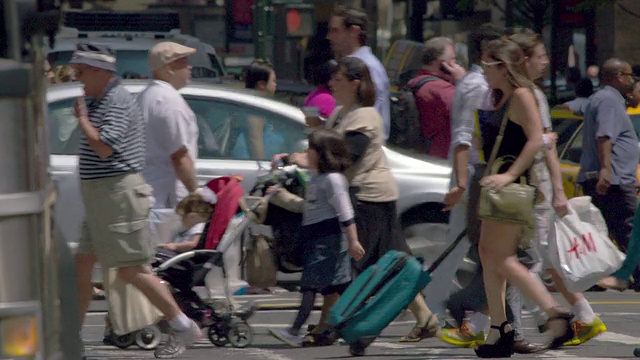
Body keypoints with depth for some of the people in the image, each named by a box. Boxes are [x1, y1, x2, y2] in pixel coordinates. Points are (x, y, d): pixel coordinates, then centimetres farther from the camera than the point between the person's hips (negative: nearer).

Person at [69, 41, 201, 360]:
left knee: (131, 270, -8)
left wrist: (82, 117, -15)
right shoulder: (101, 101, 16)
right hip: (101, 198, 11)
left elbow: (105, 147, -26)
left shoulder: (117, 101, -16)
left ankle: (183, 327, -1)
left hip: (119, 195, -11)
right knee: (82, 265, 10)